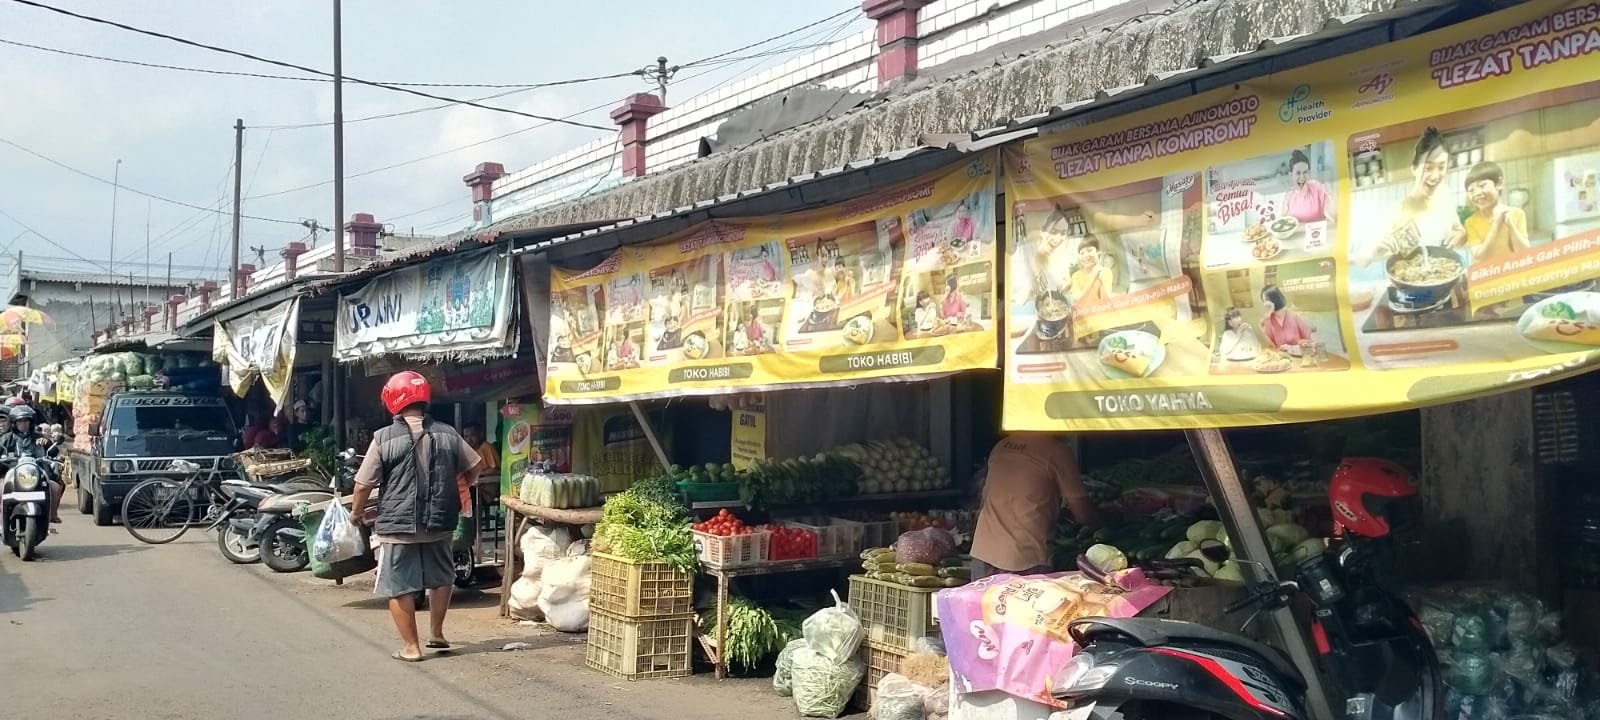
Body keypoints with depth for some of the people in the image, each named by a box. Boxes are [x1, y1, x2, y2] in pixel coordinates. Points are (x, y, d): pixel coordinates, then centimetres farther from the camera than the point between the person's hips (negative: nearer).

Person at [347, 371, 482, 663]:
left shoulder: (384, 439, -10)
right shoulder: (447, 434, 1)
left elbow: (364, 484, -8)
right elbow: (474, 466, 13)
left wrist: (356, 512, 10)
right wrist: (460, 490, 31)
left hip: (397, 525, -4)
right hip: (438, 524, 4)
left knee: (399, 587, 7)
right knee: (440, 578, 22)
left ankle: (410, 647, 10)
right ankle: (436, 634, 28)